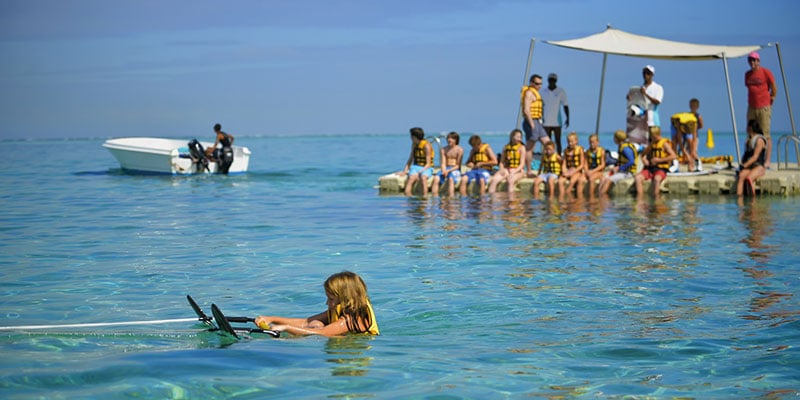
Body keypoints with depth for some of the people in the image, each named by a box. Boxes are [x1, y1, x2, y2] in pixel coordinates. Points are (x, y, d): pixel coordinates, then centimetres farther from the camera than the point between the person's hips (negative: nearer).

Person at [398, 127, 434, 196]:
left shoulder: (426, 145, -11)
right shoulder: (414, 144, 10)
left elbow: (428, 164, -13)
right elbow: (410, 159, 15)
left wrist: (421, 172, -26)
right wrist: (405, 171, 2)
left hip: (426, 168, -4)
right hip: (416, 167, 4)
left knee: (423, 177, -39)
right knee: (411, 178, -31)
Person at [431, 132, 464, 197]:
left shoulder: (459, 150, -2)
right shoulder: (444, 149, 10)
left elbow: (458, 165, -5)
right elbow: (443, 163, 4)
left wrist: (448, 171, -18)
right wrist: (444, 170, -17)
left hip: (455, 170, -4)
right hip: (445, 169, 4)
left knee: (451, 178, -38)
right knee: (436, 178, -28)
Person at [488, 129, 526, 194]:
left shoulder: (521, 148, 1)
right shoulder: (506, 147, 13)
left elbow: (522, 164, -6)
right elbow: (502, 161, 15)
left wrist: (513, 172, -18)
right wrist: (501, 169, -7)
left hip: (517, 171, -4)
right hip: (506, 169, 4)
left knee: (510, 180, -37)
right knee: (494, 180, -24)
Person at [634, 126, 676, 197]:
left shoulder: (664, 144, -3)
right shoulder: (651, 144, 16)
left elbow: (673, 156, -13)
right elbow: (643, 153, 28)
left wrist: (659, 160, -17)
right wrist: (643, 159, 4)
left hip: (661, 169, -6)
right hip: (650, 168, 6)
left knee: (656, 179, -40)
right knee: (638, 177, -22)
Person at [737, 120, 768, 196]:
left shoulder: (759, 140, -5)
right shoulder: (749, 140, 22)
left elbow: (755, 157, -12)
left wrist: (744, 165, -16)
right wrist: (742, 164, 4)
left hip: (758, 166, -6)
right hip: (748, 167, 6)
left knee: (749, 178, -37)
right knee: (741, 176, -28)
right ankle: (739, 197, -43)